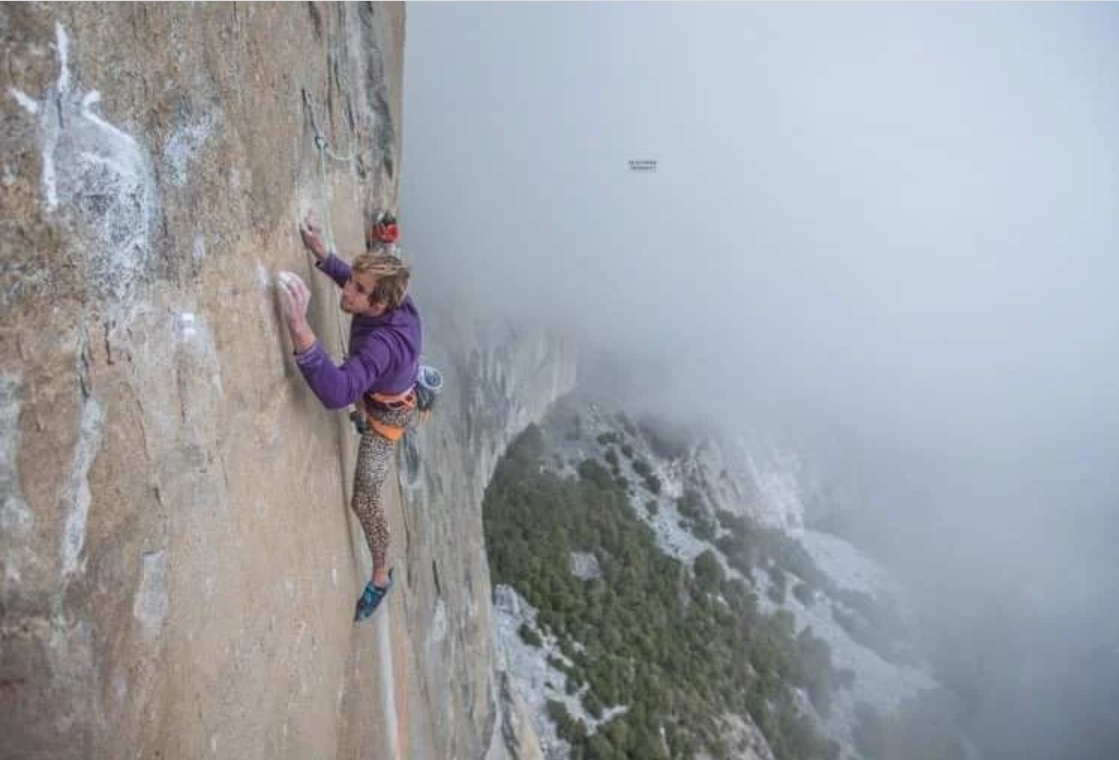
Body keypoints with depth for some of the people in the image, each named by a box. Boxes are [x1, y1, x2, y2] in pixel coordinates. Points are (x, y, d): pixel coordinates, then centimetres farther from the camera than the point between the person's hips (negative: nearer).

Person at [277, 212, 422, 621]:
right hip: (377, 391, 8)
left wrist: (299, 328, -74)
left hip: (385, 414, -8)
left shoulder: (382, 343, -50)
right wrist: (321, 253, -19)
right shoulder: (393, 299, -27)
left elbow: (337, 393, -64)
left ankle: (380, 576, 19)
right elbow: (350, 278, -3)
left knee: (364, 501, -4)